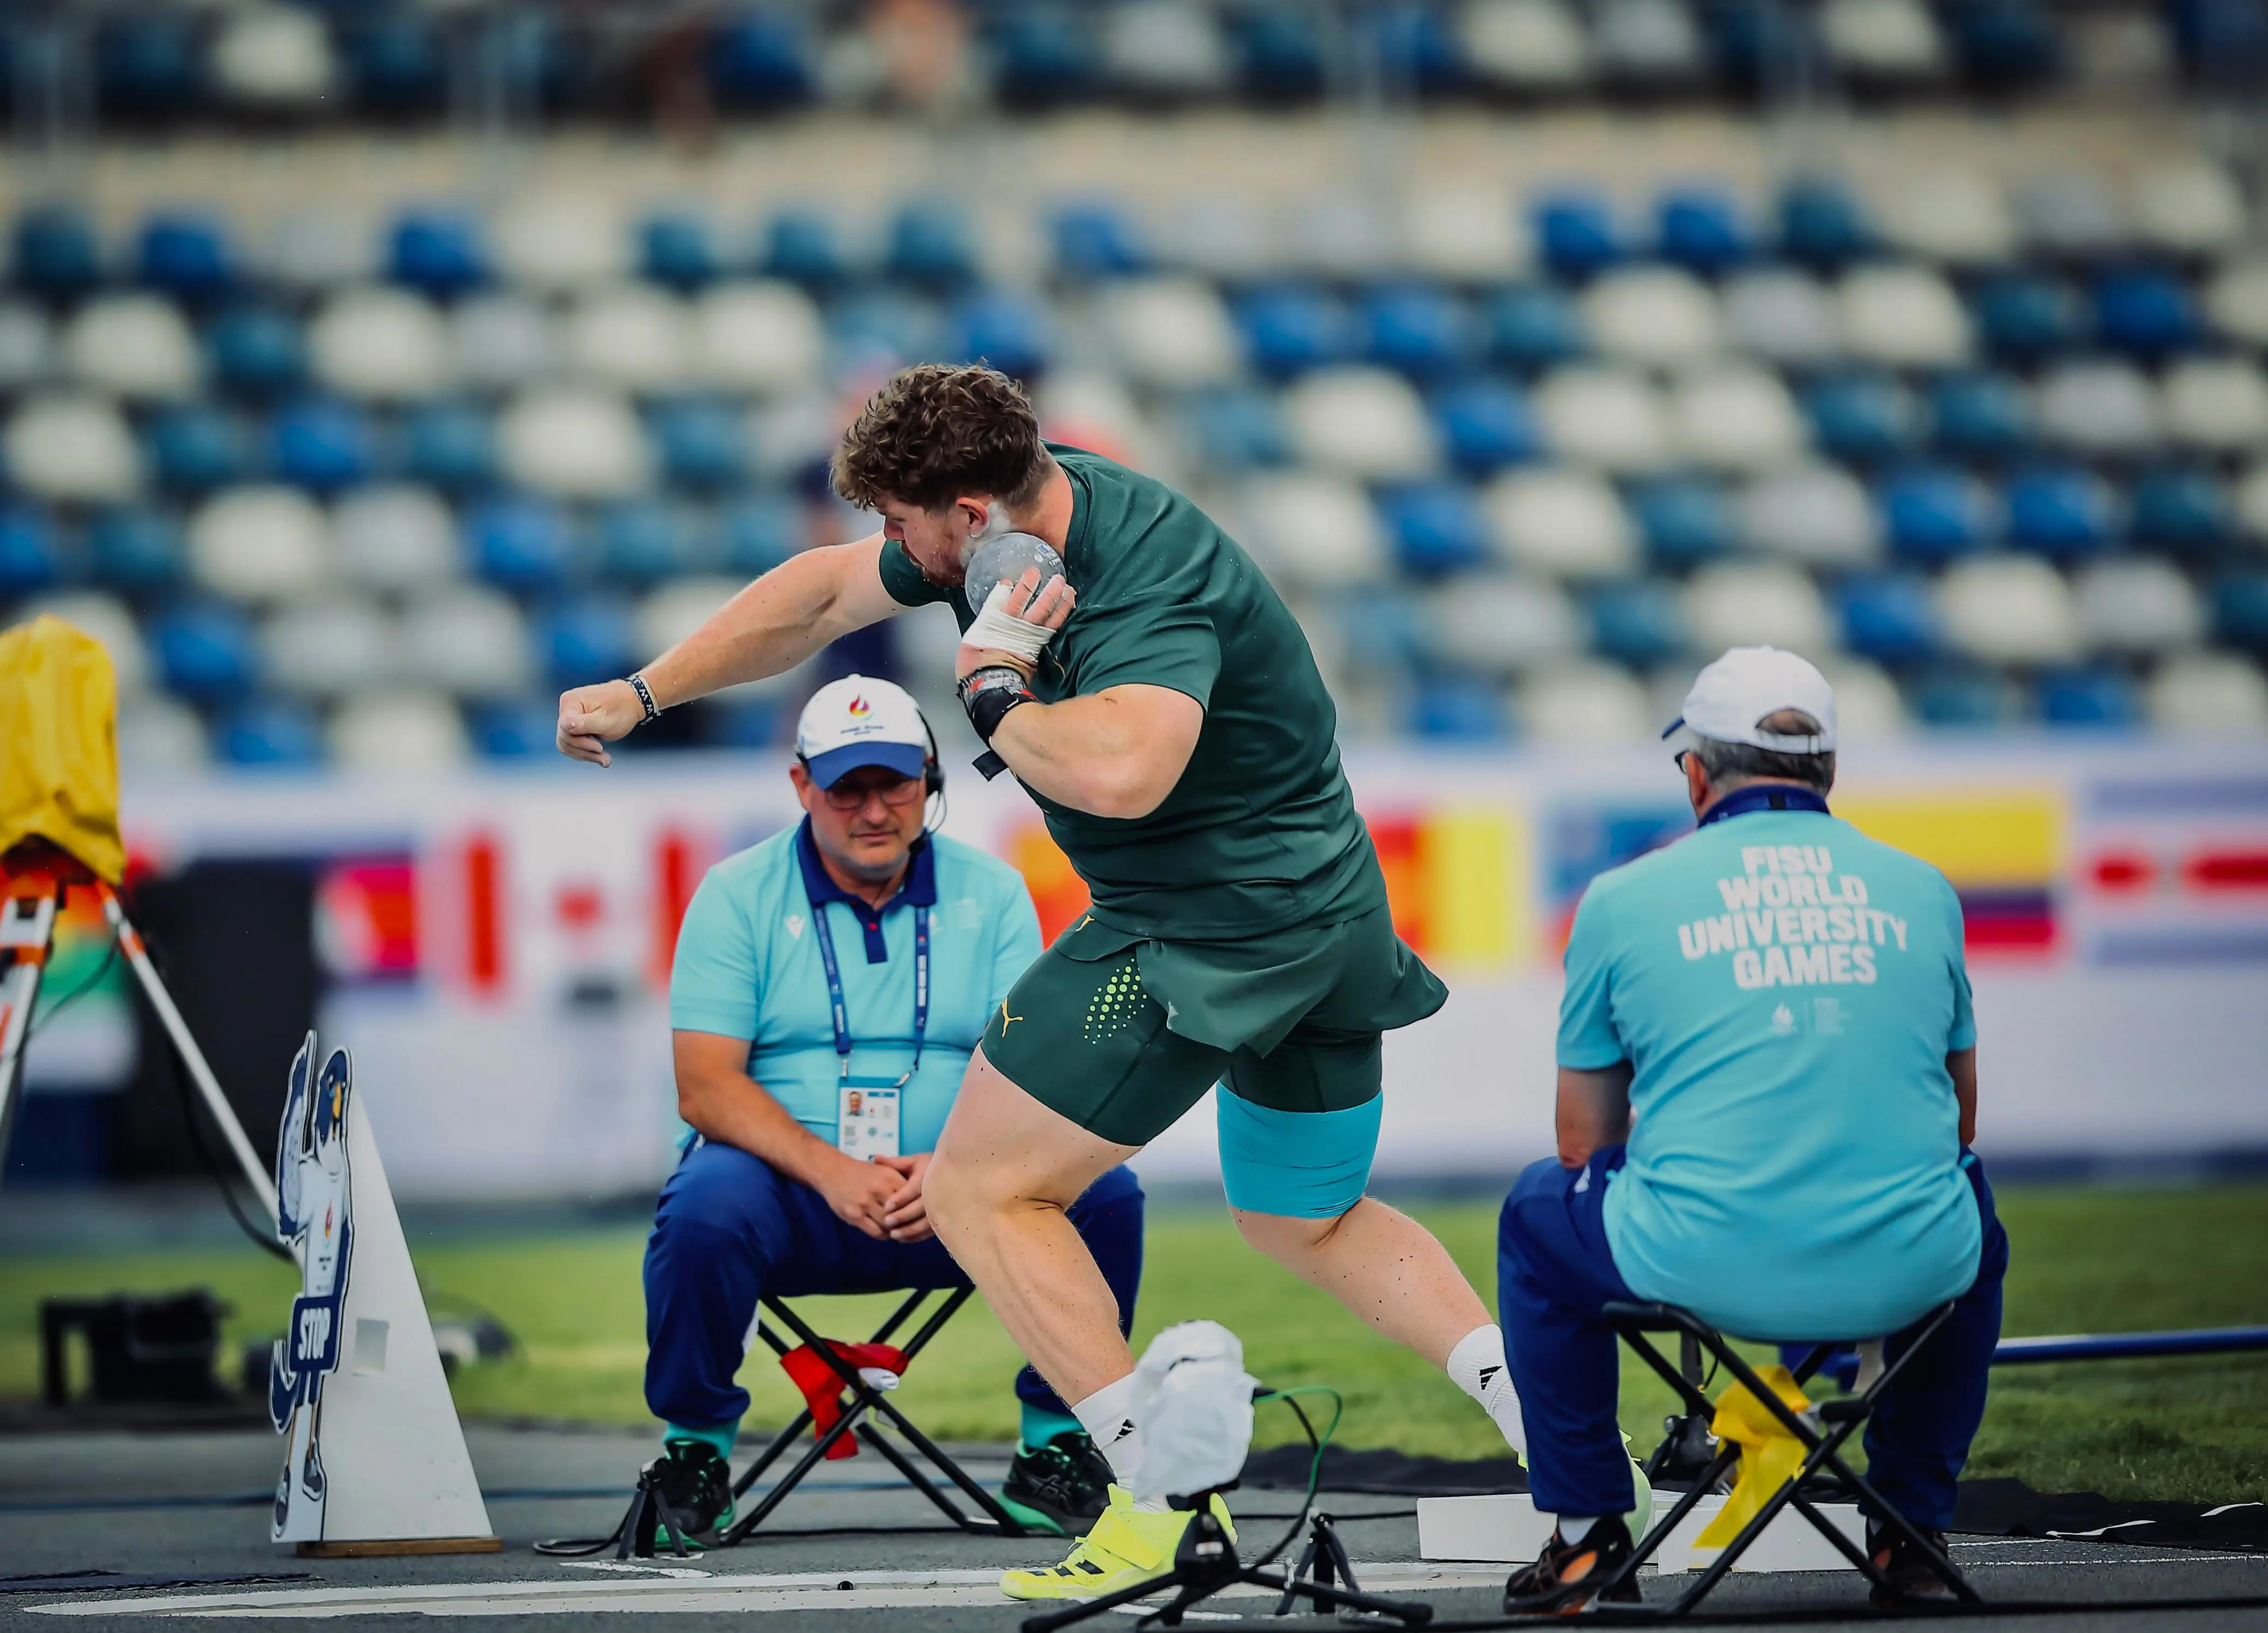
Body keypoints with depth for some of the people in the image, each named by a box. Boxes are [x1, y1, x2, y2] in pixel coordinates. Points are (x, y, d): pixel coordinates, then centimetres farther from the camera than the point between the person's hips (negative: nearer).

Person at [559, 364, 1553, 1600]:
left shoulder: (1148, 587, -27)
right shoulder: (1020, 515, 2)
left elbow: (1118, 771, -47)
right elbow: (825, 592, 15)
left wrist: (995, 692, -27)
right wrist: (643, 696, 17)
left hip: (1210, 930, -10)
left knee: (980, 1189, -5)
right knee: (1309, 1222, 25)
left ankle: (1167, 1494, -11)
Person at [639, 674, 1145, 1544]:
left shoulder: (989, 894, 7)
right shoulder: (738, 896, 0)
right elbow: (706, 1087, -9)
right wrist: (831, 1172, -25)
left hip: (951, 1203, 2)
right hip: (792, 1191, -2)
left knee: (1100, 1192, -23)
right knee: (707, 1205, -35)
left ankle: (1052, 1452, -5)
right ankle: (696, 1454, -12)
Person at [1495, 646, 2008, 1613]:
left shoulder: (1623, 899, 6)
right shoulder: (1921, 891, 13)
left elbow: (1587, 1143, 14)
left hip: (1705, 1268, -2)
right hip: (1908, 1272, 2)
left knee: (1540, 1217, 30)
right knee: (1970, 1209, 38)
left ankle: (1588, 1532, 29)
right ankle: (1911, 1528, 36)